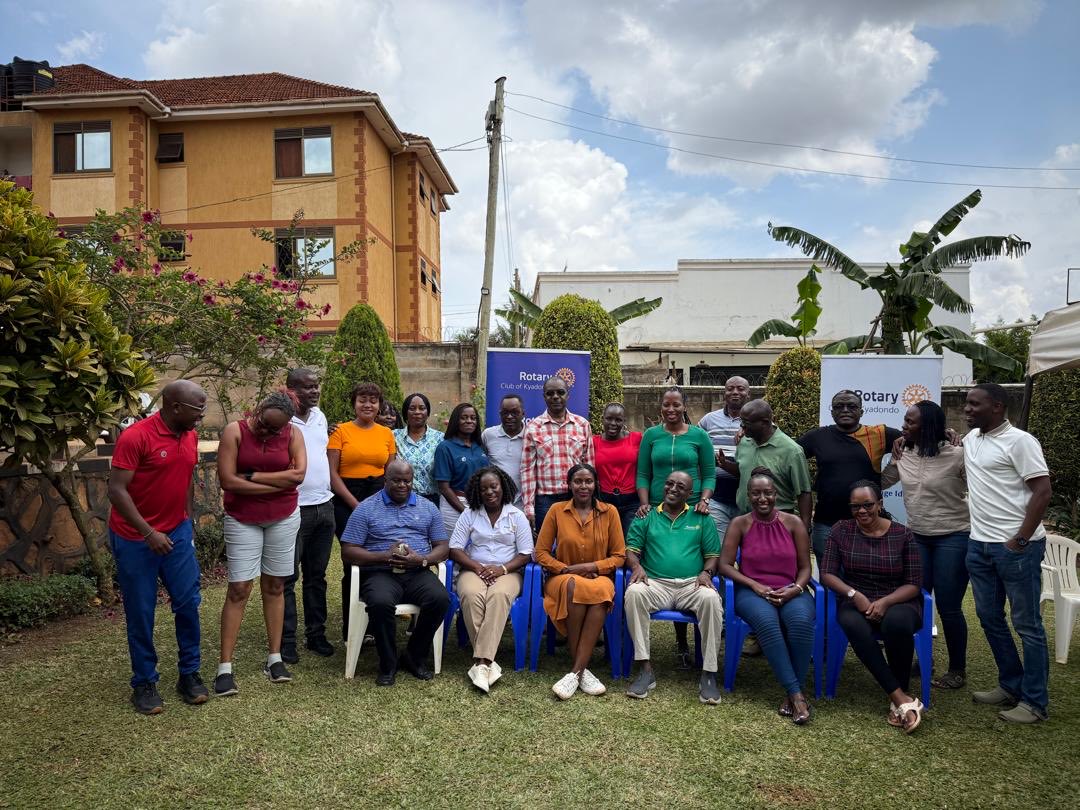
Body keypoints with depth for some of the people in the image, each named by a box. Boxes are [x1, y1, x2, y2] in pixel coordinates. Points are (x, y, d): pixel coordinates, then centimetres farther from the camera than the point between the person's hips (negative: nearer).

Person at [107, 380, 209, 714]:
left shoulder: (190, 436, 1)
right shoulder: (135, 437, -20)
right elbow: (116, 490, -20)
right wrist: (148, 533, -23)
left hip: (177, 533, 6)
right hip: (134, 539, -5)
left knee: (189, 603, 4)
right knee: (140, 614, 5)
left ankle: (189, 674, 18)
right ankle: (144, 683, 20)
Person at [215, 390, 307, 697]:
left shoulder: (293, 433, -5)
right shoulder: (235, 430, -11)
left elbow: (298, 473, -16)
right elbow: (227, 480, -17)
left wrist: (251, 476, -16)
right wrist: (279, 483, -16)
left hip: (283, 518, 2)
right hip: (242, 520, -2)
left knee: (275, 586, 9)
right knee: (238, 590, -3)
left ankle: (274, 657, 19)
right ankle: (225, 667, 4)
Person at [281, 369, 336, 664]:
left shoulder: (320, 416, 10)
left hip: (324, 507, 7)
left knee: (317, 576, 15)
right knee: (288, 578, 3)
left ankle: (316, 633, 25)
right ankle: (286, 640, 12)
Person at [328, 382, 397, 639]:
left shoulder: (386, 433, 10)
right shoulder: (341, 431, -1)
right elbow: (332, 473, -6)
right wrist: (356, 504, -11)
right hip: (347, 500, -3)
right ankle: (351, 629, 12)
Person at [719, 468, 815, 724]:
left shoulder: (793, 523, 6)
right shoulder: (739, 524, 4)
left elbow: (805, 568, 8)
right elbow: (725, 565, -1)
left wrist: (794, 589, -11)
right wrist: (755, 586, -12)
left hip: (791, 592, 1)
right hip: (752, 592, -1)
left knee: (801, 620, -34)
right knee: (767, 621, -36)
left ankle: (790, 693, -20)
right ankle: (796, 693, -28)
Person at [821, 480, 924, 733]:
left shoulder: (902, 534, 1)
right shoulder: (840, 530, 3)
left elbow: (914, 584, 0)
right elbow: (827, 574, 1)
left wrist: (885, 601, -18)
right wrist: (854, 594, -16)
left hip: (897, 602, -1)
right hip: (856, 602, 1)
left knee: (897, 623, -37)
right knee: (854, 626, -35)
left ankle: (898, 699, -17)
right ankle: (902, 699, -30)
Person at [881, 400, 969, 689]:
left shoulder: (957, 455, -15)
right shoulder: (905, 454, 1)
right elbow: (880, 485, 10)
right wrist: (894, 460, 1)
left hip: (953, 538, -5)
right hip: (917, 537, 5)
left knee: (948, 607, 0)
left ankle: (957, 670, 19)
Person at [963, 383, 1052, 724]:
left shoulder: (1019, 441, -11)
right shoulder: (970, 439, 11)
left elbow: (1042, 492, -14)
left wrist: (1021, 540, -17)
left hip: (1016, 546, -8)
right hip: (979, 544, 8)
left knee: (1027, 624, 2)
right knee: (989, 617, 15)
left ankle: (1035, 701, 13)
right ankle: (1010, 685, 29)